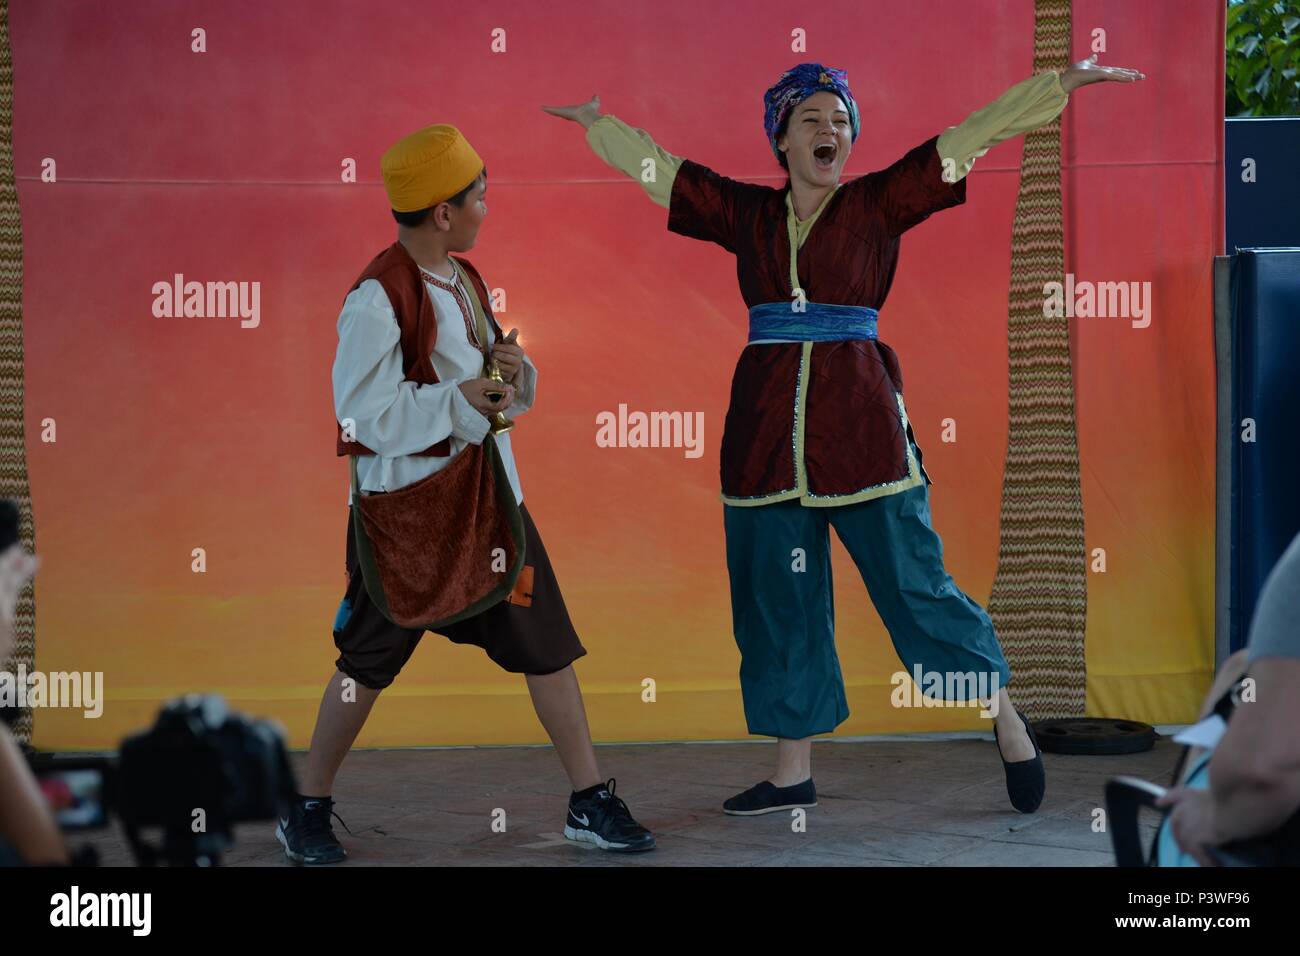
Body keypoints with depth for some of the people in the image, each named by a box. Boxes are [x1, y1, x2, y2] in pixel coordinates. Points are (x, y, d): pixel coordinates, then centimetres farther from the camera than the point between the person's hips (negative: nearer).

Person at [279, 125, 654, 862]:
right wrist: (457, 400, -25)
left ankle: (592, 803, 15)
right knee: (367, 663, 3)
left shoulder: (464, 279, 8)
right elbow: (361, 414, -21)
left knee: (548, 643, 6)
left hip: (486, 496, 7)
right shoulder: (379, 298, -18)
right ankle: (310, 810, 20)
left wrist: (512, 368, -7)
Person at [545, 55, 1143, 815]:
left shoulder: (878, 204, 2)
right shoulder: (746, 213, 11)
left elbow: (968, 138, -2)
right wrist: (597, 123, 32)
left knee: (912, 583, -4)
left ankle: (1006, 717, 15)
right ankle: (793, 772, 17)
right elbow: (660, 168, 23)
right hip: (767, 424, 4)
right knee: (776, 600, 7)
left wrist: (1063, 83, -4)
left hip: (858, 417, -4)